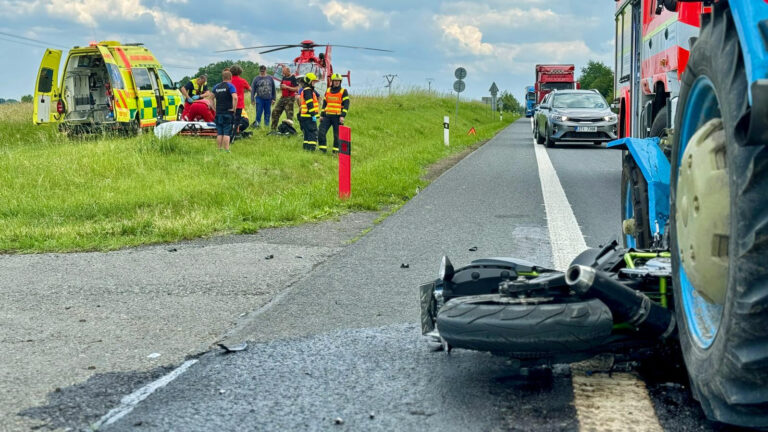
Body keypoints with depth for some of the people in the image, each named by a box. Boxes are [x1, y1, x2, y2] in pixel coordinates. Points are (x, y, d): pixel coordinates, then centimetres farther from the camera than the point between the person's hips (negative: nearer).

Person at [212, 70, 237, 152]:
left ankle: (219, 149, 10)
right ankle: (226, 150, -8)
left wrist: (214, 108, 18)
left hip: (218, 112, 5)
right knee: (227, 133, -5)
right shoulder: (230, 86, -7)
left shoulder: (217, 86, 12)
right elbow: (235, 97, -22)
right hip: (228, 112, -5)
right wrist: (233, 108, -13)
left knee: (219, 133, 9)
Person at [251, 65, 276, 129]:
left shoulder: (270, 78, 8)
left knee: (267, 113, 6)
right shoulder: (256, 79, 2)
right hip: (259, 99, -2)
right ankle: (256, 125, -1)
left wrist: (273, 99, 8)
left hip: (268, 99, 2)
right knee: (259, 113, -6)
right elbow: (253, 90, 2)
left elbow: (273, 89, 12)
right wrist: (252, 99, -4)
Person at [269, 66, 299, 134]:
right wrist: (281, 87, -1)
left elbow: (296, 89, -15)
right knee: (275, 112, 4)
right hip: (282, 98, 8)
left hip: (289, 98, -8)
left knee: (289, 115, -7)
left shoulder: (293, 78, -8)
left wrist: (287, 87, -19)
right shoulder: (284, 78, 14)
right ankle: (273, 129, 9)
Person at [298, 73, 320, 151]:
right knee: (313, 133, -12)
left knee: (307, 134, 13)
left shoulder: (304, 90, 21)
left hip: (304, 116, 10)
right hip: (309, 116, -10)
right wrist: (313, 115, -21)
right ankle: (311, 148, -17)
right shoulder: (308, 90, -12)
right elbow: (309, 104, -19)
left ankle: (306, 148, 15)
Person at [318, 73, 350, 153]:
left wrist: (342, 116, -15)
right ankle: (322, 149, 4)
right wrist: (322, 115, 12)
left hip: (337, 117, -4)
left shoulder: (343, 92, 1)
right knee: (321, 132, -4)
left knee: (337, 135, 0)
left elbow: (346, 104, -6)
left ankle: (336, 150, 8)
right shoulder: (328, 91, 14)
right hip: (327, 116, 4)